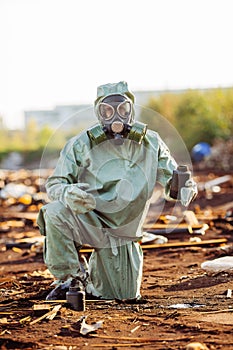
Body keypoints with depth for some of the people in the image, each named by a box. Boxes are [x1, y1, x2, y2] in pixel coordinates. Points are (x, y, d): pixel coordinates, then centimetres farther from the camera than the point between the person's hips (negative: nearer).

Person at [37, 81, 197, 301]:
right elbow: (54, 184, -8)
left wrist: (186, 187, -21)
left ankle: (93, 275, 38)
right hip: (88, 220, -3)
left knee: (125, 296, 4)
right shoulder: (81, 144, -9)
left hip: (122, 232, 3)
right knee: (54, 213, -35)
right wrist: (67, 192, -34)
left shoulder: (150, 143, -2)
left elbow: (172, 177, 5)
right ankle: (68, 277, -13)